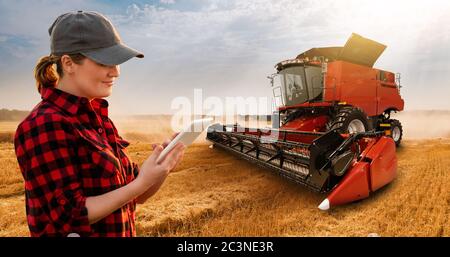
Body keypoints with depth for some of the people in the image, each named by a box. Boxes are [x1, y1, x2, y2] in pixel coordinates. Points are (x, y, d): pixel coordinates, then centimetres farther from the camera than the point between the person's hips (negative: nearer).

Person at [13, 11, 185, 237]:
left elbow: (136, 194, 3)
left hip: (120, 232, 8)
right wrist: (142, 182, -26)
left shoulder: (95, 117, 2)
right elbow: (70, 216, -21)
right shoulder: (44, 125, -21)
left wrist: (162, 165, -15)